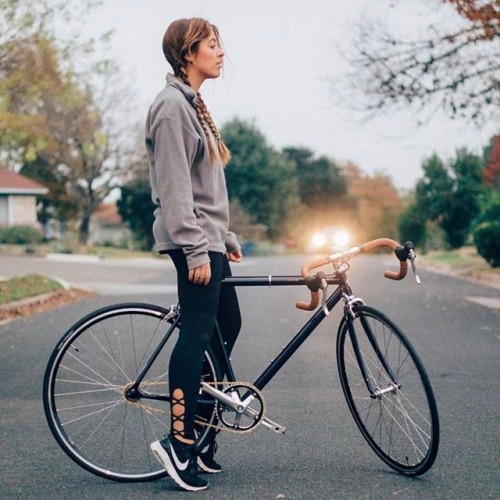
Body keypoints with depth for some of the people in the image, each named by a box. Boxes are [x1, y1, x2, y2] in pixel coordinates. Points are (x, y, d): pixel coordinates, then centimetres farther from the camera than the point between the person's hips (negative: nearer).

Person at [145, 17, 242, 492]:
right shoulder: (172, 105, -12)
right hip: (192, 241, -10)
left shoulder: (192, 104, 18)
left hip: (209, 239, 10)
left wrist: (226, 237, 21)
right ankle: (179, 441, -7)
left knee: (227, 326, 12)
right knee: (197, 333, -11)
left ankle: (203, 433, 19)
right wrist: (196, 249, -22)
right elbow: (174, 186, -19)